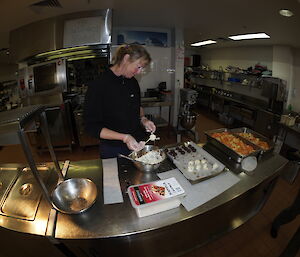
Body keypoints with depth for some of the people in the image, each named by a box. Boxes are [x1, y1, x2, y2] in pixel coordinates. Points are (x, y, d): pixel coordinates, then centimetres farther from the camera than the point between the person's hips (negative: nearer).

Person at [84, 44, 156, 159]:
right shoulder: (97, 85, -18)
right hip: (113, 151, -5)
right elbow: (92, 127, -18)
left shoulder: (133, 82, 1)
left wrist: (143, 119, -5)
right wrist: (124, 137, -27)